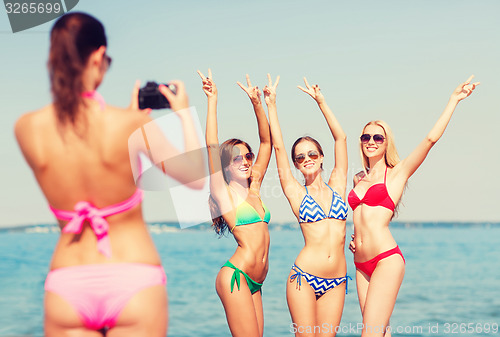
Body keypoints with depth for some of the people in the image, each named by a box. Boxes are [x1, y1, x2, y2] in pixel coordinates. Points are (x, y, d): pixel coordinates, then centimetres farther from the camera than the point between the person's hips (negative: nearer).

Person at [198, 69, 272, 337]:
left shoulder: (253, 189, 16)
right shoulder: (224, 192, 1)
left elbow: (266, 142, 18)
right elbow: (212, 146, -8)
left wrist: (257, 103, 12)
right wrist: (212, 100, -7)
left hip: (254, 283, 7)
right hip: (235, 276, -7)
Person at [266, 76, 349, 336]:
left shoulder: (336, 187, 12)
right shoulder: (296, 193, 5)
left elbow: (340, 138, 11)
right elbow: (277, 146, 3)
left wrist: (321, 101, 12)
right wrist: (271, 104, 4)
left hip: (336, 282, 3)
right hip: (304, 277, -2)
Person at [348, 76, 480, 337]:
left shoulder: (397, 173, 3)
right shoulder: (359, 179, 18)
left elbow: (431, 138, -5)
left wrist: (454, 99, -2)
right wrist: (355, 237, 13)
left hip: (386, 259, -6)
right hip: (361, 264, 6)